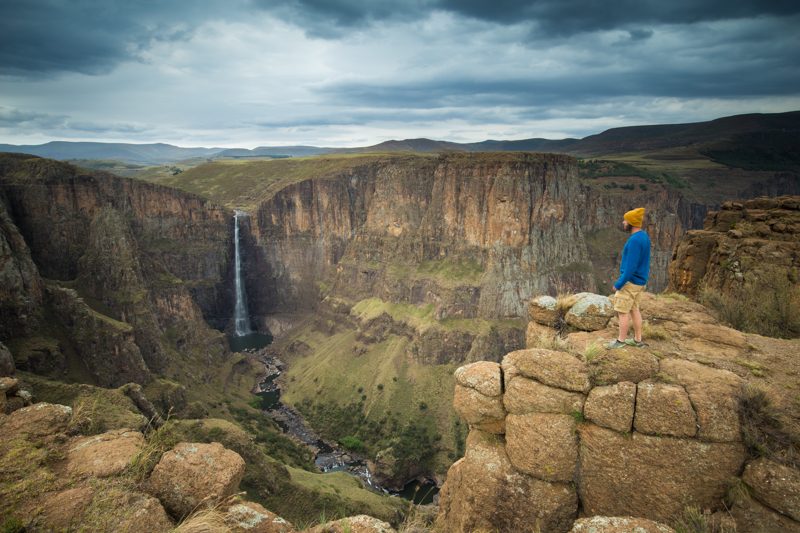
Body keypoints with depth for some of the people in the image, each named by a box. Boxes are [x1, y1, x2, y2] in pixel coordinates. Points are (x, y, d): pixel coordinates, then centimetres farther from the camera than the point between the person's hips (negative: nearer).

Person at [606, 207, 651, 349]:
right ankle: (638, 340, 22)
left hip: (629, 282, -9)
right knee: (634, 309, 15)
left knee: (622, 311, 1)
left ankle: (621, 340, 11)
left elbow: (631, 267, -25)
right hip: (638, 281, 9)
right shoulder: (643, 236, 7)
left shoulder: (635, 240, -24)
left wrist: (619, 284, -17)